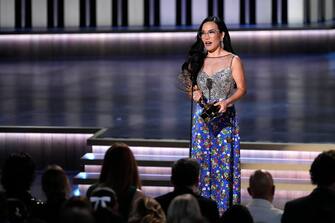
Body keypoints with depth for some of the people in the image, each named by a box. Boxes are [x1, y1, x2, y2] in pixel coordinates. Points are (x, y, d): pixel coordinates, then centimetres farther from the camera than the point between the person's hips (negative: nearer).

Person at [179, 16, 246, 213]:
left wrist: (227, 101, -21)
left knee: (224, 162, -5)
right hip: (201, 118, 4)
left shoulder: (233, 60, -1)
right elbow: (190, 84, 19)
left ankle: (224, 207, 1)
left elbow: (242, 89, -4)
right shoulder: (198, 60, 11)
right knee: (202, 162, 2)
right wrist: (194, 92, -3)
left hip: (225, 119, -4)